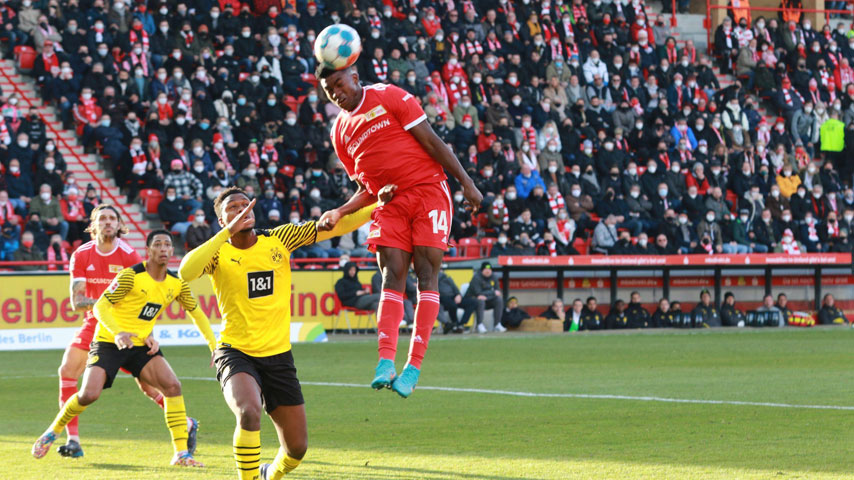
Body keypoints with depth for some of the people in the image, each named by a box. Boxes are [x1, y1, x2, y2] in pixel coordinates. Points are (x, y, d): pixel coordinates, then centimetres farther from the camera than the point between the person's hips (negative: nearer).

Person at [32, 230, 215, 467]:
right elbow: (100, 307, -19)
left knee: (172, 386, -17)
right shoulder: (131, 276, -17)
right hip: (109, 342, -5)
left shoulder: (177, 283, 1)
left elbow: (196, 313, 15)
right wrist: (117, 333, -36)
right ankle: (52, 432, 9)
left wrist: (214, 346, 6)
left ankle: (181, 453, -11)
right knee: (89, 394, -20)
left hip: (141, 345, 5)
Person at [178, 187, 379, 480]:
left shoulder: (279, 239, 0)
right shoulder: (218, 252, -7)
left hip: (278, 356, 3)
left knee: (297, 447, 6)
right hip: (236, 354, -3)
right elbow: (186, 272, -29)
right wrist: (228, 232, -30)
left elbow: (337, 225, 1)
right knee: (249, 413, -35)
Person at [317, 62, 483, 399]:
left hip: (428, 189, -4)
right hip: (389, 203, 4)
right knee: (392, 276, -10)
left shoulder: (389, 97, -1)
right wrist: (339, 213, 0)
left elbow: (431, 142, -4)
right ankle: (386, 361, -23)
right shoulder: (341, 132, 15)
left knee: (426, 274, -9)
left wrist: (466, 182, -7)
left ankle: (414, 366, -14)